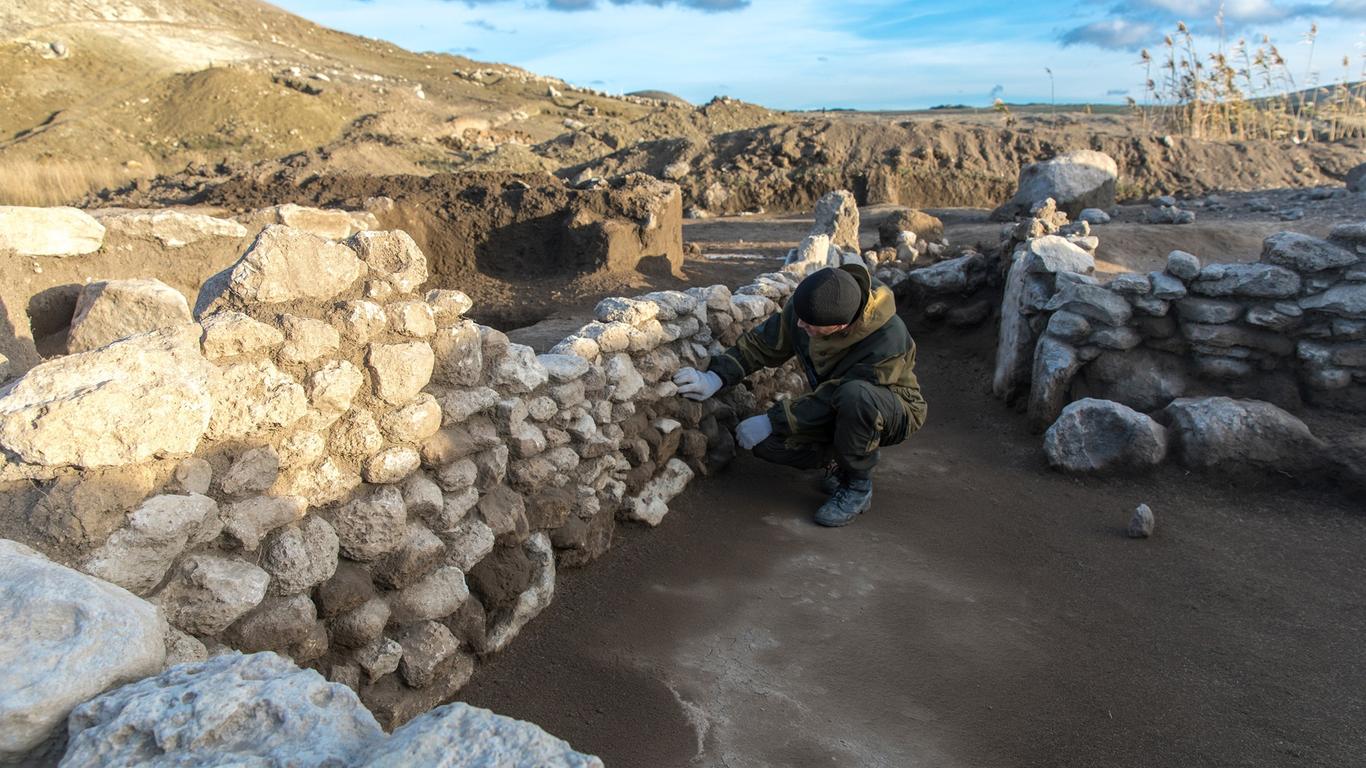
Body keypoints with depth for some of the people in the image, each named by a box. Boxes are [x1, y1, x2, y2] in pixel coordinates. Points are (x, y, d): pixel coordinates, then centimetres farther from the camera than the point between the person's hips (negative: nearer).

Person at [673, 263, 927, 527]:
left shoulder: (888, 340, -36)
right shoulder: (806, 306, -20)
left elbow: (830, 400, -31)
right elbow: (764, 342, -7)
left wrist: (771, 422, -27)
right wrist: (716, 377, -19)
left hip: (894, 412, -5)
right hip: (837, 410, 5)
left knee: (854, 395, -41)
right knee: (765, 441, -18)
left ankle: (858, 487, -16)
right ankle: (837, 462, 7)